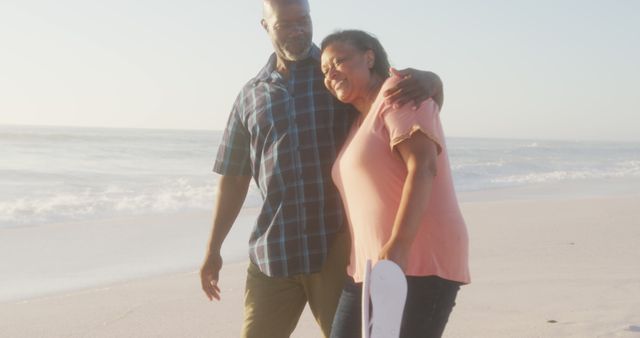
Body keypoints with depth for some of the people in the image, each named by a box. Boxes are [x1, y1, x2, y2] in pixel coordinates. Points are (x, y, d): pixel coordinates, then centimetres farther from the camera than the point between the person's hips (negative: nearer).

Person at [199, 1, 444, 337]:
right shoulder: (250, 96, 10)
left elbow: (433, 85, 0)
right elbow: (234, 178, 14)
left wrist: (424, 81, -25)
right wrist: (213, 248, 13)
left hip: (338, 247, -2)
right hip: (273, 251, 3)